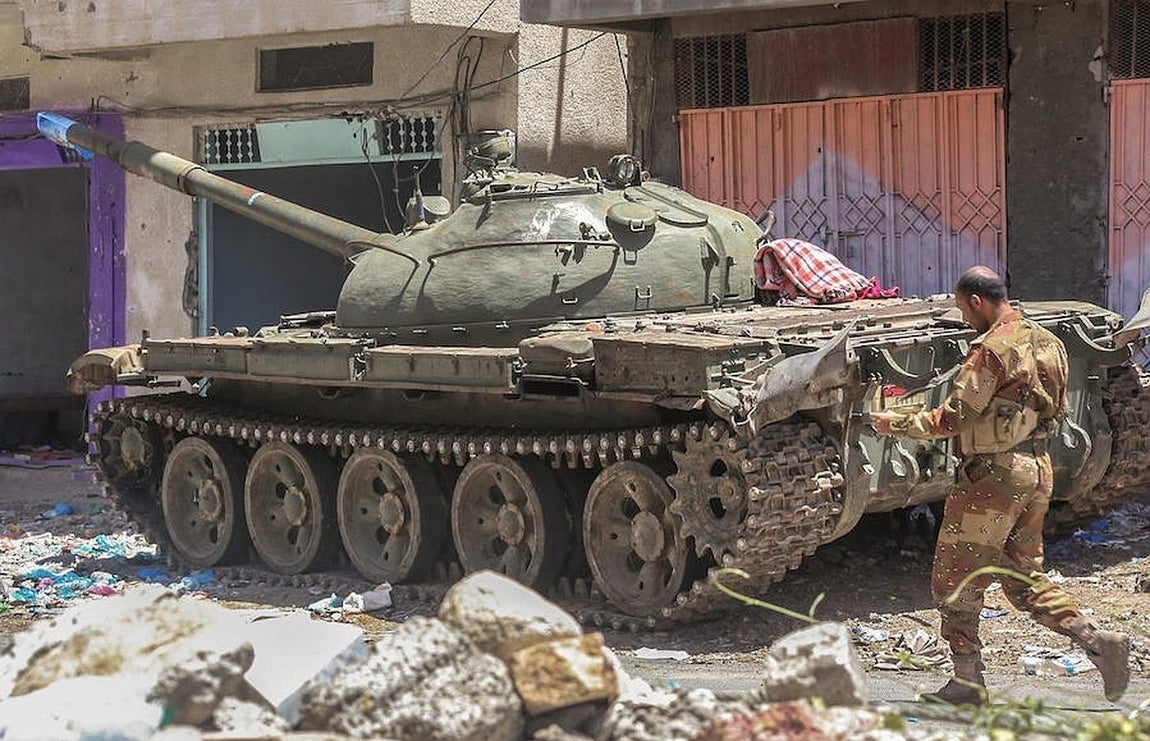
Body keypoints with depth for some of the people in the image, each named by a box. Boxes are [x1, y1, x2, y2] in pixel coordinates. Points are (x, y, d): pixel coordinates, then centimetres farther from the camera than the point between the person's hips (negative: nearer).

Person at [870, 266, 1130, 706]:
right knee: (1024, 575, 17)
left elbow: (952, 420, -17)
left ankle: (967, 681, 5)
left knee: (955, 579, 2)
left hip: (994, 476, -9)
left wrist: (897, 425, -5)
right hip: (1037, 471, 9)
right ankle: (1096, 641, 3)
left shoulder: (992, 349, -16)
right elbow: (1055, 410, 17)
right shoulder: (1047, 343, 10)